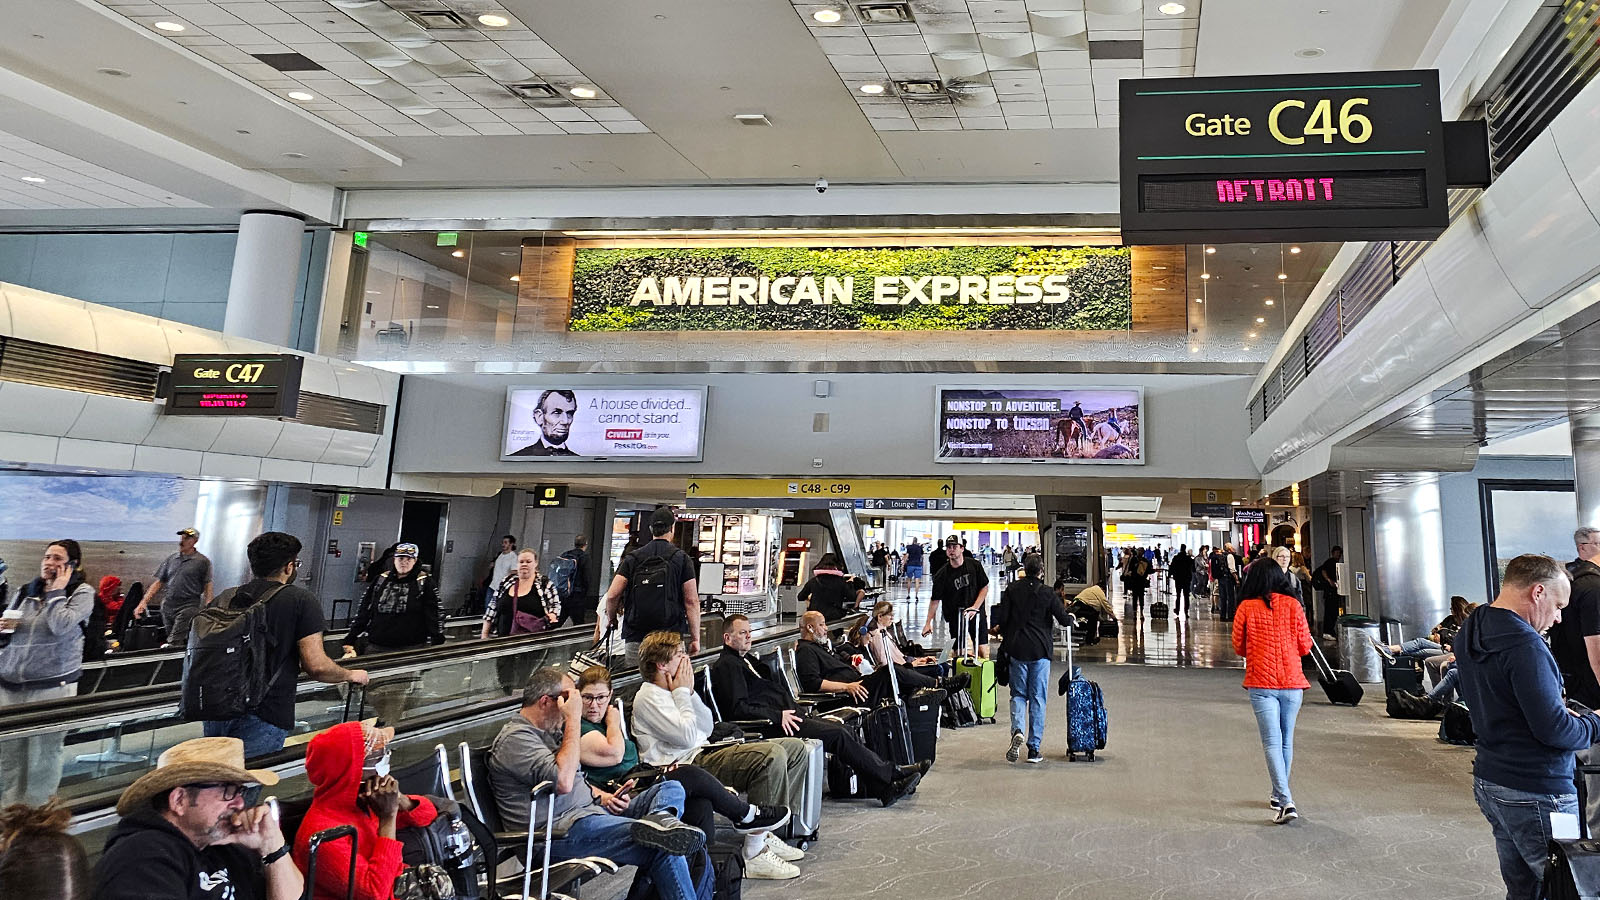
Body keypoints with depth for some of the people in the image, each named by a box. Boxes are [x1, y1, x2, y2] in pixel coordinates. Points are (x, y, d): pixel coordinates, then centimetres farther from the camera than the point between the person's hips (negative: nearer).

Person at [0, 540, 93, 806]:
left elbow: (61, 626, -17)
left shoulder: (82, 592, 0)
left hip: (52, 687, -4)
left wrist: (56, 591, -7)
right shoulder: (25, 592, 13)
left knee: (44, 757, 1)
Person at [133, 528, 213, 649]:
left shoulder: (202, 561, 2)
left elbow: (207, 587, -2)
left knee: (173, 644, -17)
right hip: (168, 606, 5)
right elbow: (158, 582, 17)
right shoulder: (171, 559, 16)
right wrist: (144, 602, 6)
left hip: (188, 606, -5)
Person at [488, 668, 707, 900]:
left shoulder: (551, 731, 23)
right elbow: (563, 782, -25)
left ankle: (660, 819, -34)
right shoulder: (515, 739, -10)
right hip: (561, 830, -10)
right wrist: (574, 720, -20)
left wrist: (603, 797, 9)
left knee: (672, 789, -5)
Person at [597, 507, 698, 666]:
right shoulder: (681, 558, 1)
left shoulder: (632, 558, 7)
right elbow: (692, 601, -4)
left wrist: (611, 619, 20)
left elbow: (612, 595, 0)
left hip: (635, 638, 2)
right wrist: (695, 639, 1)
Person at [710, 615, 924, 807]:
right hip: (770, 726, -9)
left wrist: (790, 712, 11)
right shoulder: (726, 665, -7)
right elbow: (738, 708, -17)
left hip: (784, 716, 10)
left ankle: (886, 788, -6)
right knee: (838, 734, -16)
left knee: (846, 732, -3)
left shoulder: (746, 660, 23)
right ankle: (891, 775, -6)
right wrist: (778, 716, -18)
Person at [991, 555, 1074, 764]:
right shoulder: (1048, 593, -5)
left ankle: (1018, 730, -15)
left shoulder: (1012, 590, -2)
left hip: (1017, 648, 1)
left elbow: (1001, 618, -3)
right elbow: (1064, 620, -5)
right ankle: (1034, 749, 6)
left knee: (1018, 694, 12)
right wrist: (1072, 619, 18)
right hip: (1040, 651, -1)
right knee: (1038, 698, 6)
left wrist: (999, 630, 18)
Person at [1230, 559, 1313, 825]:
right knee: (1286, 741, 17)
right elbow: (1305, 646, 3)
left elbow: (1238, 647, 5)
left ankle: (1286, 802, -15)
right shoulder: (1293, 605, -1)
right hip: (1292, 682, 2)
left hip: (1261, 683, -2)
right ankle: (1279, 795, 29)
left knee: (1272, 742, -3)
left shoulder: (1246, 608, -4)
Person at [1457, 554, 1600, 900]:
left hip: (1488, 780, 9)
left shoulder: (1468, 633, 9)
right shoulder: (1524, 644, -20)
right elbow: (1553, 730, -20)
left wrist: (1559, 712, 13)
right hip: (1536, 793, -9)